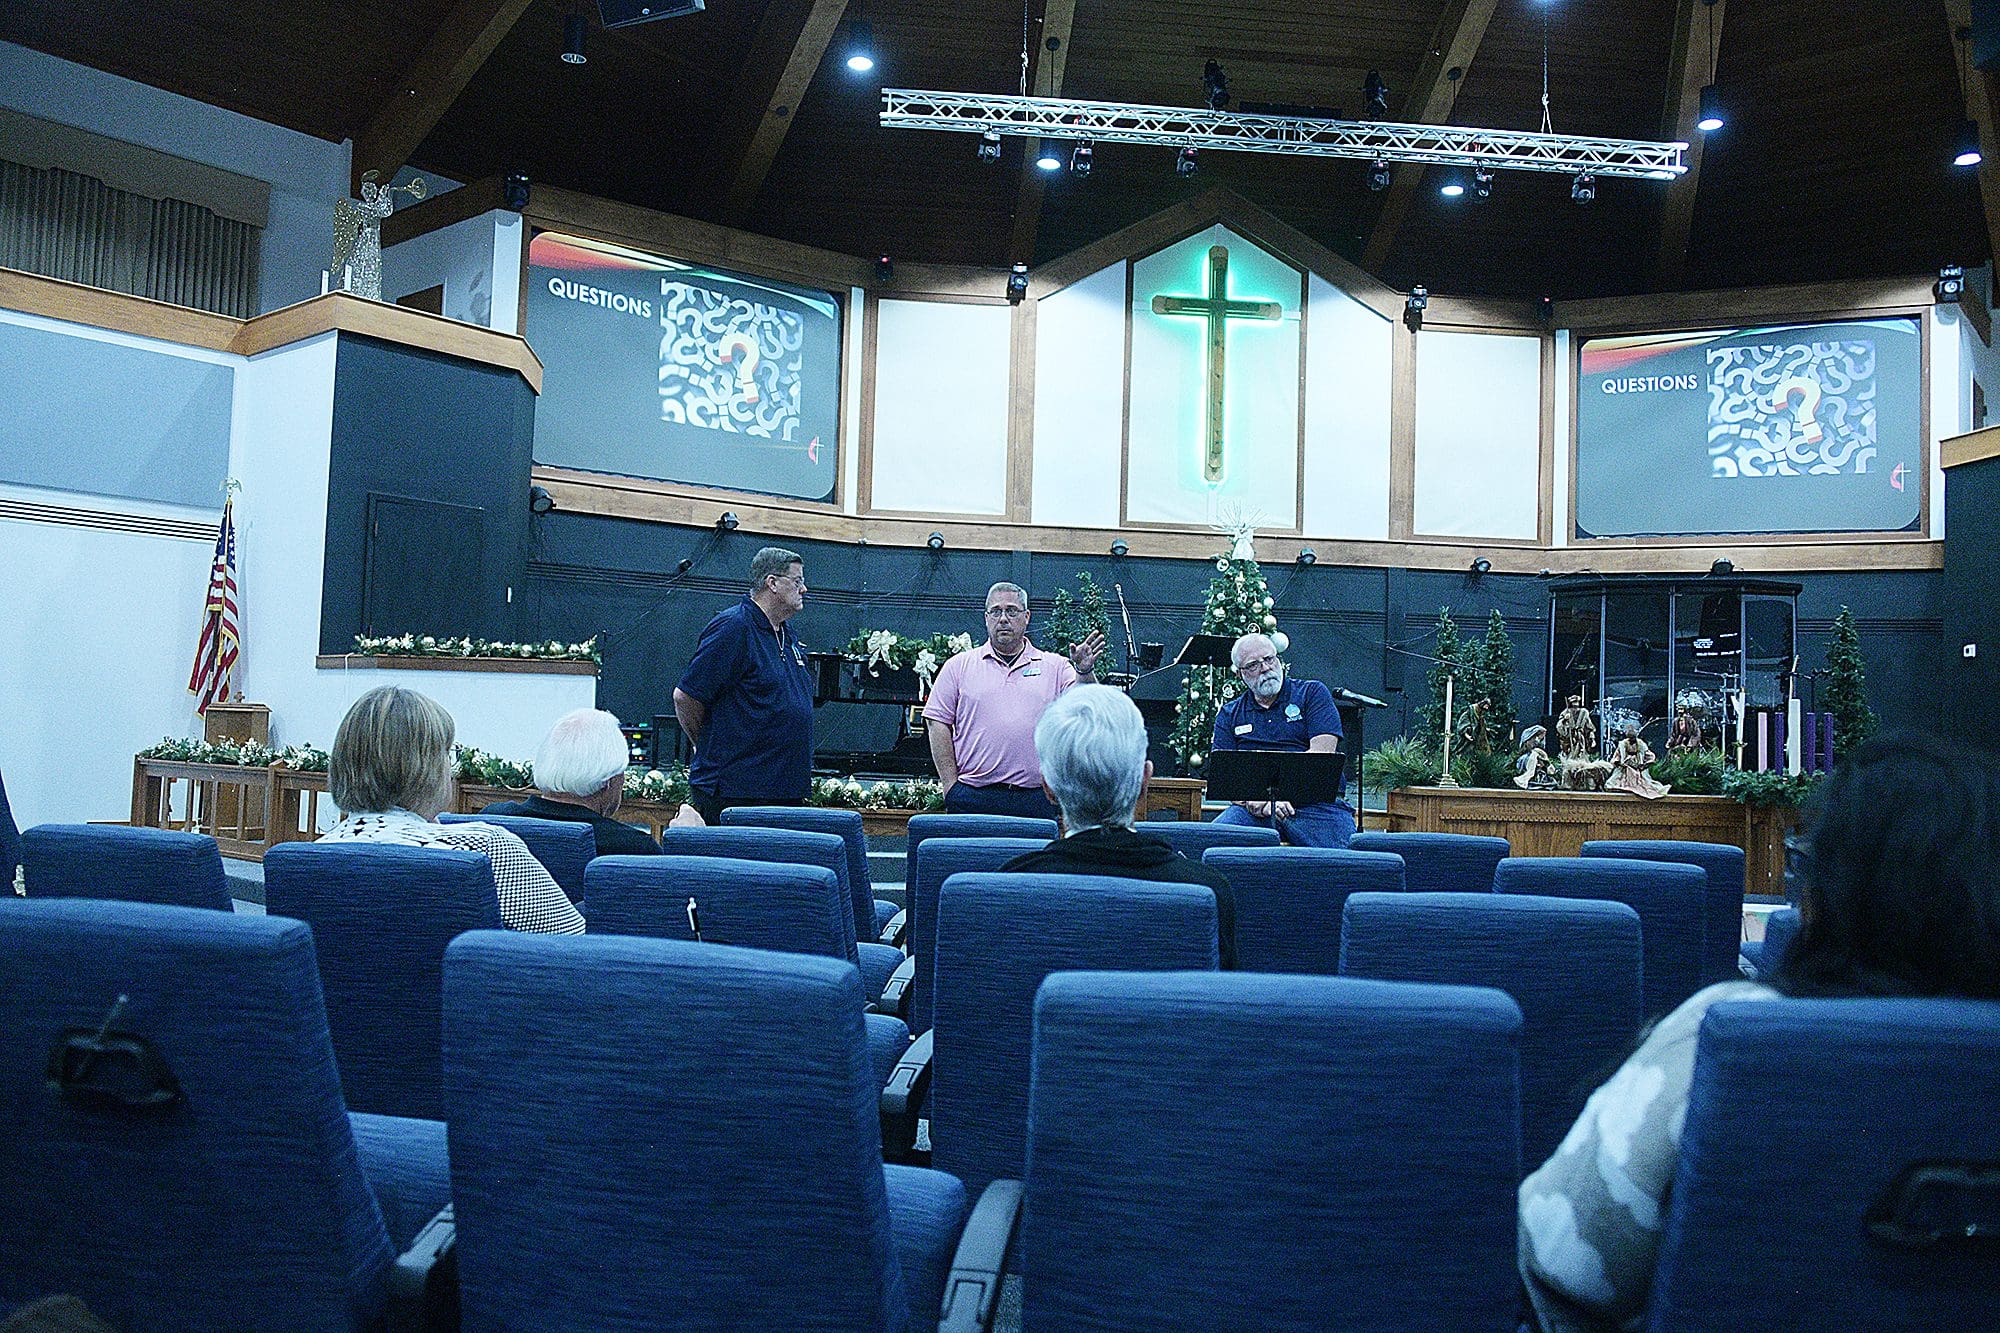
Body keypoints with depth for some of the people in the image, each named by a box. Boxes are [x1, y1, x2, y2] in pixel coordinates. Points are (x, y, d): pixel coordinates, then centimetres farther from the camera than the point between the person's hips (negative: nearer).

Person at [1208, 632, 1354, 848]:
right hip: (1255, 808, 2)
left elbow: (1322, 755, -2)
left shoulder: (1312, 693, 12)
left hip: (1316, 802, -2)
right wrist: (1252, 800, -14)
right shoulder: (1229, 714, 19)